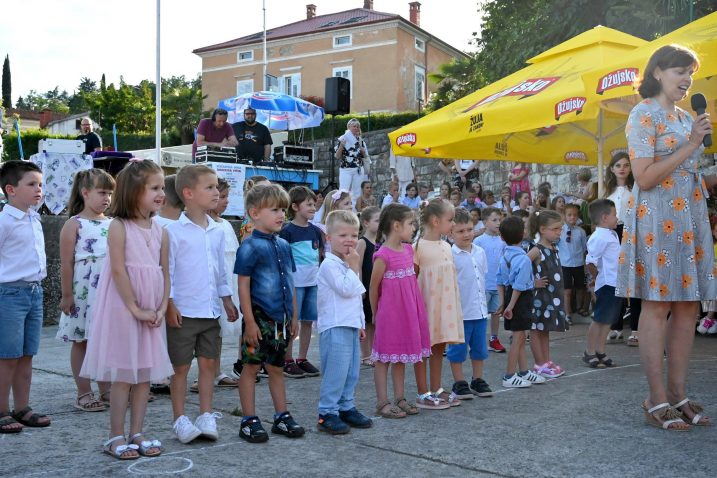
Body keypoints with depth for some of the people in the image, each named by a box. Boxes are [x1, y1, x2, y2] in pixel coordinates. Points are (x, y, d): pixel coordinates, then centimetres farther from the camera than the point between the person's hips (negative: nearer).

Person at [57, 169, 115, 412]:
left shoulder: (112, 224, 8)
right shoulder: (74, 225, -5)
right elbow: (67, 263, -8)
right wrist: (67, 295, -10)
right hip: (83, 291, -4)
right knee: (81, 341, 5)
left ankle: (105, 389, 20)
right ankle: (84, 393, 12)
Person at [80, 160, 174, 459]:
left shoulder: (160, 231, 8)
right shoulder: (119, 226, -9)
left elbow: (165, 274, 9)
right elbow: (118, 270, -14)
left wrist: (162, 308, -3)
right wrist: (136, 309, -15)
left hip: (152, 312, 6)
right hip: (124, 308, -6)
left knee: (146, 372, 8)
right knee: (123, 373, -1)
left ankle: (136, 434, 18)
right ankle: (116, 437, 10)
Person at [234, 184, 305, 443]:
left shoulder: (283, 245, 10)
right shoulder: (250, 246, -11)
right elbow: (243, 285, -13)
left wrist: (294, 315, 16)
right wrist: (250, 321, -16)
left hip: (280, 319, 7)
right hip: (259, 318, -7)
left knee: (277, 368, 16)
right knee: (251, 367, 4)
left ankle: (282, 416, 25)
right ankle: (249, 421, 12)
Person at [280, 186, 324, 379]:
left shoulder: (315, 230, 9)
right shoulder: (287, 230, -8)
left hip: (313, 281, 6)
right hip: (295, 282, -6)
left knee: (308, 321, 9)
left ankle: (302, 359, 19)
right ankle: (288, 361, 9)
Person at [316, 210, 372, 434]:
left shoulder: (347, 263, 18)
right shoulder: (330, 265, -13)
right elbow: (346, 289, -22)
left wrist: (361, 323, 24)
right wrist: (354, 268, -12)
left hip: (351, 325, 9)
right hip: (334, 327, -9)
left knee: (352, 371, 13)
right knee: (335, 372, -9)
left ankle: (346, 407, 23)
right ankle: (327, 413, -2)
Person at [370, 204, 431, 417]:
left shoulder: (408, 250, 6)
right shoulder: (383, 255, -17)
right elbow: (373, 287, -9)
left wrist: (415, 306, 12)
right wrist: (375, 314, 0)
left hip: (408, 311, 7)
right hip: (389, 311, -7)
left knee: (401, 355, 14)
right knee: (384, 357, 2)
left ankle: (400, 398, 23)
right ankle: (382, 402, 9)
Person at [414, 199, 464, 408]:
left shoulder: (446, 246, 10)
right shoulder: (419, 246, -11)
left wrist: (453, 305, 15)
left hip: (445, 305, 7)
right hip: (426, 304, -7)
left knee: (439, 347, 13)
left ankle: (436, 390, 22)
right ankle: (422, 393, 9)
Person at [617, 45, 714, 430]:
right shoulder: (644, 115, -5)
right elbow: (645, 178, -14)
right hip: (656, 216, -8)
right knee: (657, 305, -6)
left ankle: (678, 394, 12)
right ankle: (657, 399, -1)